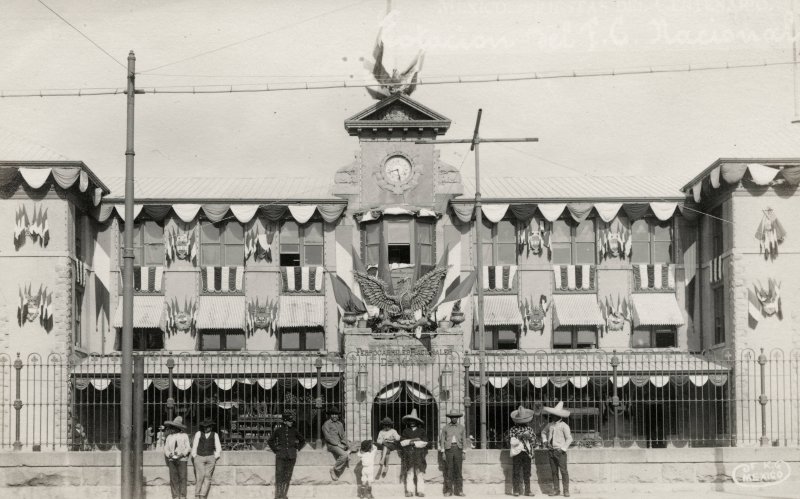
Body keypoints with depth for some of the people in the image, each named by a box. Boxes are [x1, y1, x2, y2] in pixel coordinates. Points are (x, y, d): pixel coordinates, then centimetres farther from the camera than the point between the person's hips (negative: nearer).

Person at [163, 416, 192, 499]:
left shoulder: (184, 436, 4)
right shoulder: (169, 436, 12)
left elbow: (188, 448, 2)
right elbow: (166, 448, 10)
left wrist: (182, 454, -13)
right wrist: (169, 455, -9)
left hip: (182, 459, -2)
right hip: (171, 460, 2)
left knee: (182, 478, -5)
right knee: (173, 479, -1)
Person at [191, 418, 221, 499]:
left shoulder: (215, 435, 10)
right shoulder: (198, 434, 8)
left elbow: (218, 448, 10)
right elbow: (194, 446, 8)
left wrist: (215, 459, 1)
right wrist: (194, 457, 1)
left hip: (210, 458, 1)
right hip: (199, 457, -1)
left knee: (207, 477, -6)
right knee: (200, 477, -12)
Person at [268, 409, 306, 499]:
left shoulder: (294, 430, 6)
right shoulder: (278, 430, 1)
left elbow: (302, 441, 21)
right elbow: (270, 441, 13)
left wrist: (297, 448, 10)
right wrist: (275, 449, 5)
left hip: (291, 457, 2)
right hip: (281, 456, -2)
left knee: (288, 476, 3)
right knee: (279, 475, -6)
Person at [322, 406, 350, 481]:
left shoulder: (340, 424, 22)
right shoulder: (326, 424, 1)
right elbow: (327, 437, -8)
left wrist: (348, 446, 11)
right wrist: (337, 444, -14)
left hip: (341, 445, 7)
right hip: (332, 445, -7)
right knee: (344, 455, -29)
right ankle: (333, 469, -14)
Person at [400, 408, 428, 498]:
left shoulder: (421, 431, 9)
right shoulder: (405, 431, 14)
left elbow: (424, 443, -1)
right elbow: (402, 442, 3)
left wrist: (413, 443, -3)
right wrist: (412, 440, -6)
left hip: (419, 456, -1)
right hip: (408, 456, 1)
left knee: (420, 474, -5)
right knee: (409, 474, -4)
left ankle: (420, 491, -4)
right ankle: (409, 491, -2)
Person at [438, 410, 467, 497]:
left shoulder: (462, 427, 11)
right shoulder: (445, 428, 8)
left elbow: (464, 440, 11)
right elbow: (442, 440, 7)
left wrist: (463, 452, 3)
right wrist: (443, 452, -1)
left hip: (458, 448, 1)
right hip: (448, 448, -1)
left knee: (458, 470, -2)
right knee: (448, 470, -4)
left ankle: (459, 490, 1)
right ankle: (448, 491, -2)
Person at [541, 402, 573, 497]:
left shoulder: (564, 426, -8)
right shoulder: (549, 425, 9)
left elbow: (569, 439, -8)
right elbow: (543, 432, 27)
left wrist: (563, 448, -13)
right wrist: (545, 441, 11)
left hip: (560, 451, -6)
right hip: (551, 450, 6)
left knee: (563, 471, -5)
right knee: (554, 471, 8)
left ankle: (566, 490, -1)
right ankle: (555, 490, 14)